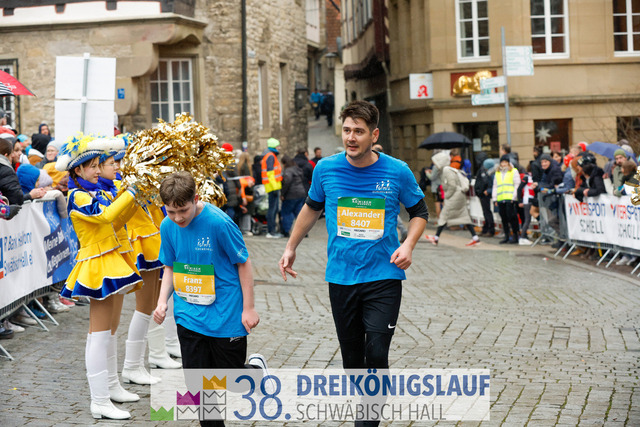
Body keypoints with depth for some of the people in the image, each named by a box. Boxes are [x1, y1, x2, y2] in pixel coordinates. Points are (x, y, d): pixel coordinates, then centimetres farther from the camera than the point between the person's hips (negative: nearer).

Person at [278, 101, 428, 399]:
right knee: (352, 358, 9)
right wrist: (291, 247, 21)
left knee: (377, 355, -11)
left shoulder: (397, 171, -6)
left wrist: (408, 245, -8)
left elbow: (419, 212, 9)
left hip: (383, 277, -2)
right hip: (341, 277, 2)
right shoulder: (326, 169, -1)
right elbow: (312, 208, 18)